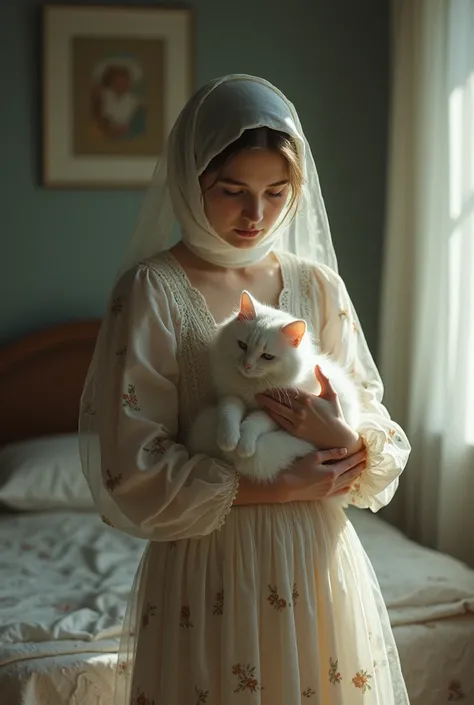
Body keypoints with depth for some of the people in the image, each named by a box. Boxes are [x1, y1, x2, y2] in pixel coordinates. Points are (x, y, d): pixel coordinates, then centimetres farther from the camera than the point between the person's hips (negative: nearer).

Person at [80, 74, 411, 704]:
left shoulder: (318, 285, 3)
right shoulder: (154, 290, -9)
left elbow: (386, 441, 5)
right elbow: (131, 473, -14)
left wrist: (347, 440, -18)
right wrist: (282, 487, -17)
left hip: (321, 559, 4)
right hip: (210, 571, -4)